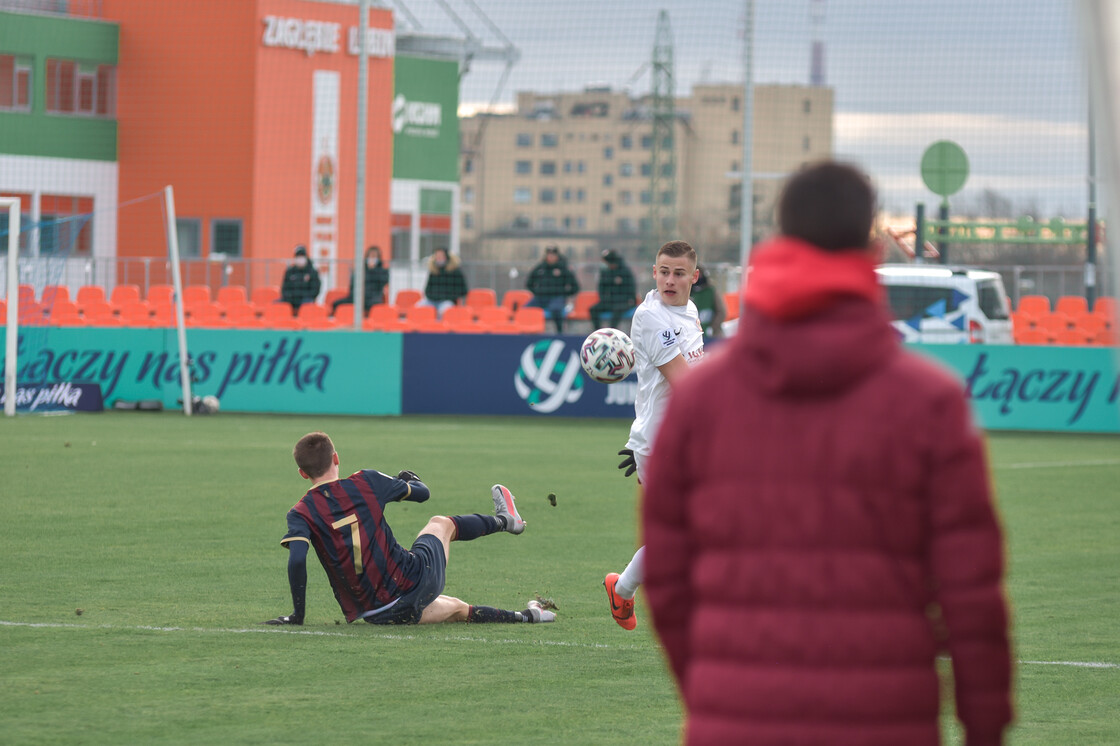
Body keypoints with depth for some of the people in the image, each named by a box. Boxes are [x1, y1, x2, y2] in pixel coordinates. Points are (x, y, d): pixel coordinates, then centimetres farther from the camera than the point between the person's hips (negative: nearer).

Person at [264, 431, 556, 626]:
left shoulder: (301, 514, -7)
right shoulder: (365, 482, -5)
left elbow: (297, 561, -23)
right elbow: (422, 493, 11)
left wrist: (298, 614, -11)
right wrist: (410, 480, 35)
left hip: (378, 613, 1)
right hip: (415, 582, 0)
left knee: (457, 609, 29)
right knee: (441, 524, 32)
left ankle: (526, 616, 42)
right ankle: (504, 521, 57)